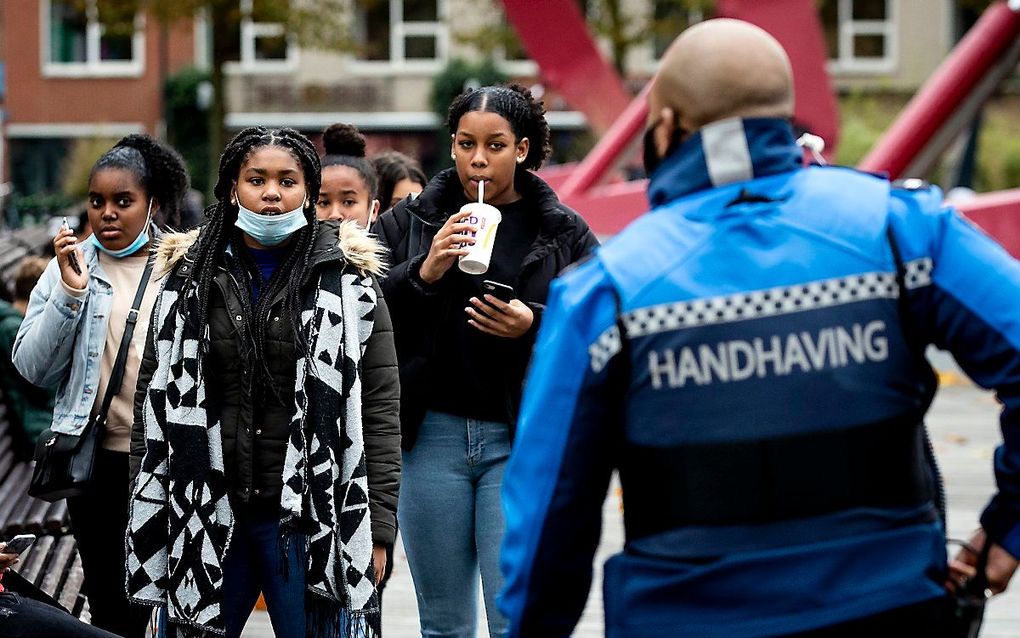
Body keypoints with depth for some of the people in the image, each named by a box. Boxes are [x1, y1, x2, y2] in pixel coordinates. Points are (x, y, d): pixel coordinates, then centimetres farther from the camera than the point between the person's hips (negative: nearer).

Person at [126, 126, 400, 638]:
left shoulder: (348, 279, 2)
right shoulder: (189, 277, 8)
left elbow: (380, 408, 0)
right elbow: (153, 400, 10)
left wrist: (377, 529, -5)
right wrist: (144, 523, 6)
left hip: (310, 519, -2)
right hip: (205, 517, 2)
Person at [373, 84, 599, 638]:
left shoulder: (564, 234, 4)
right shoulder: (410, 222, 7)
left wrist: (535, 326, -16)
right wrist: (424, 273, -16)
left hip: (521, 440, -2)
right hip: (431, 434, 2)